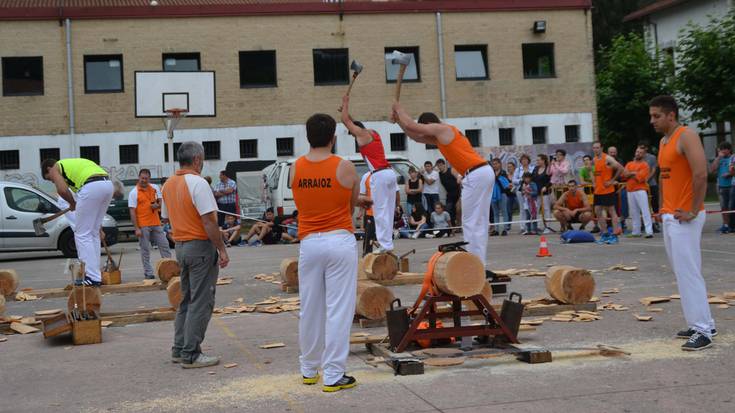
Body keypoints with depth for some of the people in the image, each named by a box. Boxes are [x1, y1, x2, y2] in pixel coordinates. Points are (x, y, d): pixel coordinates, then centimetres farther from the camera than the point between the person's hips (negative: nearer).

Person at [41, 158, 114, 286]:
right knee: (93, 233, 18)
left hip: (91, 187, -8)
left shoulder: (56, 167, 14)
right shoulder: (72, 163, 36)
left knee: (82, 234, 1)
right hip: (108, 184, 8)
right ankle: (95, 274, 21)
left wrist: (72, 203, 12)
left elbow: (62, 190, -4)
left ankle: (92, 278, -2)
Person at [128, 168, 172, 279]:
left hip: (156, 223, 4)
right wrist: (136, 228, -14)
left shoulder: (155, 188, 9)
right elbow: (132, 212, -8)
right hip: (143, 225, -4)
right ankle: (148, 273, 4)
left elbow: (161, 201, 17)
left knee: (164, 245, 6)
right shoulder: (134, 193, -4)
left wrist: (158, 205, -9)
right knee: (145, 250, 0)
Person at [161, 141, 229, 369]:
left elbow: (167, 217, 16)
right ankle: (191, 355, -2)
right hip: (201, 246, -8)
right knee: (201, 303, -3)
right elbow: (209, 222, -19)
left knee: (186, 300, 17)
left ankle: (179, 349, 20)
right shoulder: (198, 183, -16)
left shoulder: (168, 185, 10)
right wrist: (222, 250, -14)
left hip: (180, 246, 9)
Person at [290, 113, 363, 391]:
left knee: (310, 309, 13)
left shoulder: (295, 169, 3)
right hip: (340, 241, -3)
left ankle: (309, 370, 26)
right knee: (339, 310, 0)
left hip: (309, 242, 4)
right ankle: (333, 376, 2)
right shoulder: (345, 167, -6)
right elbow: (352, 205, 5)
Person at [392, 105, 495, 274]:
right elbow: (416, 137, 33)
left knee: (470, 223, -8)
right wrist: (398, 119, 30)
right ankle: (480, 263, 16)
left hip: (476, 175, -10)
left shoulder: (441, 129, -1)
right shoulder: (442, 136, 26)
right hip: (486, 172, 10)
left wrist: (399, 109, 17)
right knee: (480, 222, 12)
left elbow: (410, 125, 0)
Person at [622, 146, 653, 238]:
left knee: (645, 211, -10)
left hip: (641, 190, -6)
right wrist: (634, 173, -9)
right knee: (634, 212, 10)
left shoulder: (644, 165, -2)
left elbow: (639, 177, -13)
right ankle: (636, 231, 16)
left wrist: (629, 174, -2)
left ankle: (649, 232, -14)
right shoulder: (629, 164, 16)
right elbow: (623, 174, 5)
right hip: (630, 191, 6)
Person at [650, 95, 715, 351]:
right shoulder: (663, 141, 16)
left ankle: (702, 331, -7)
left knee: (688, 273, -10)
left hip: (684, 218, -9)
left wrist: (693, 211, -20)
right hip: (669, 217, 9)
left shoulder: (686, 137, -12)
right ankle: (702, 322, 19)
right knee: (682, 272, 12)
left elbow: (701, 174, -21)